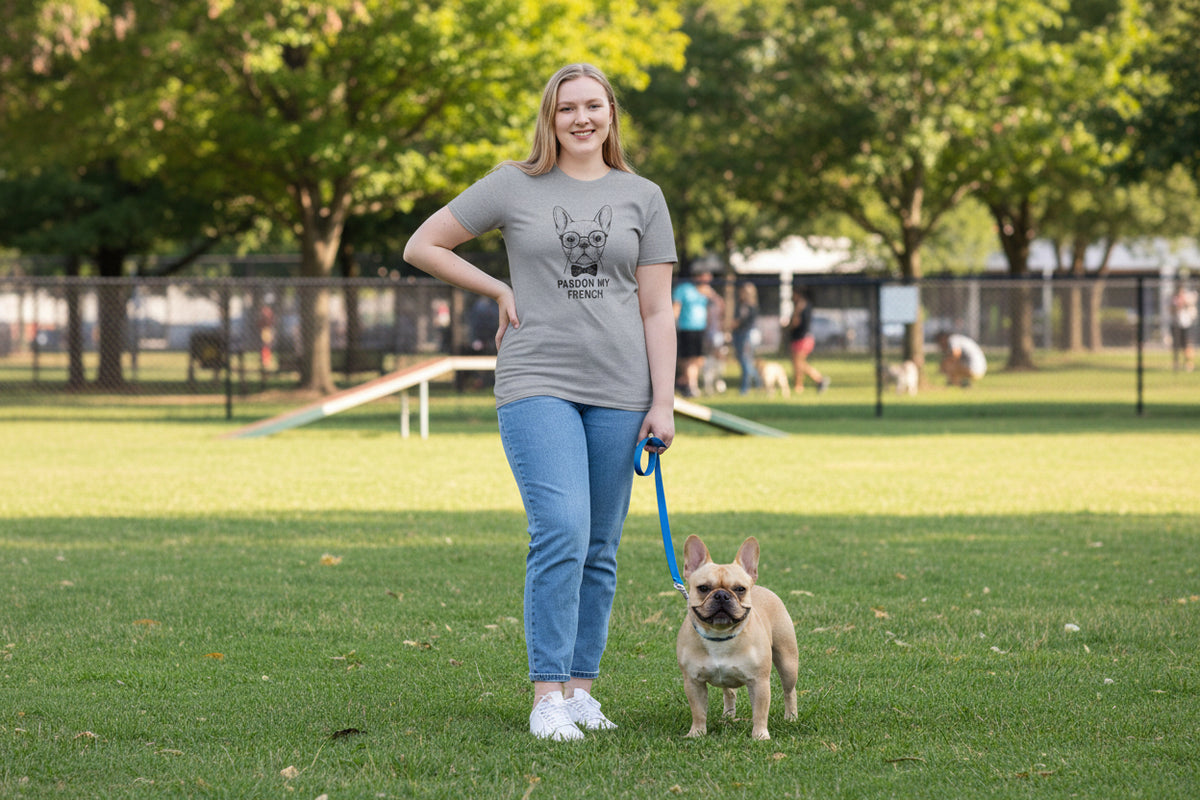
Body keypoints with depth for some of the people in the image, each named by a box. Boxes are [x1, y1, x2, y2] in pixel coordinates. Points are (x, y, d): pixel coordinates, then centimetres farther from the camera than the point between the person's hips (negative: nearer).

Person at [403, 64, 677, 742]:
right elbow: (422, 246, 11)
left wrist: (664, 403, 1)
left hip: (619, 393, 3)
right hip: (538, 384, -3)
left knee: (600, 550, 5)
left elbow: (657, 311, 8)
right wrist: (499, 291, 5)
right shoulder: (514, 187, 5)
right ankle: (548, 695, -14)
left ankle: (581, 687, 14)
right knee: (561, 532, -17)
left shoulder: (643, 198, 11)